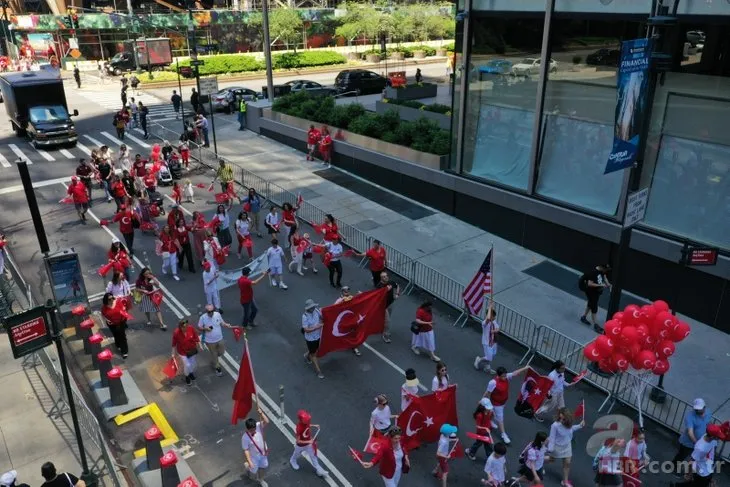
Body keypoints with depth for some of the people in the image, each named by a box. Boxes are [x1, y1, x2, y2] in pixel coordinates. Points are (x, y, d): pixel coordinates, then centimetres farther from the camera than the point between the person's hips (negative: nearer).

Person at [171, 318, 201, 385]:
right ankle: (187, 376, 34)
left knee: (193, 363, 21)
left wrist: (199, 345, 0)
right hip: (182, 352, -3)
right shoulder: (176, 333, -28)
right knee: (187, 365, 1)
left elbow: (196, 337, -6)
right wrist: (173, 353, -6)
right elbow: (174, 344, -14)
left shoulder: (191, 328, -23)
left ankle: (191, 373, 53)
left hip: (192, 350, 3)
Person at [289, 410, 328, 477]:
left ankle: (318, 469, 31)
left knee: (313, 455, 16)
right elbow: (298, 441, -32)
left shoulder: (306, 422, -24)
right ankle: (292, 461, 60)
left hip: (309, 442, 5)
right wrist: (308, 441, -36)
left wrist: (314, 426, -8)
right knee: (297, 454, 27)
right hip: (301, 445, -5)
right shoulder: (299, 428, -43)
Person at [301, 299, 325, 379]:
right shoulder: (305, 317, -28)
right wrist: (317, 327, -34)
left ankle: (307, 356, 60)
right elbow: (306, 330, -28)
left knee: (315, 350, 29)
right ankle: (318, 371, 27)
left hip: (318, 335, 6)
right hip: (310, 338, -6)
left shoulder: (316, 311, -14)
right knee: (314, 354, 12)